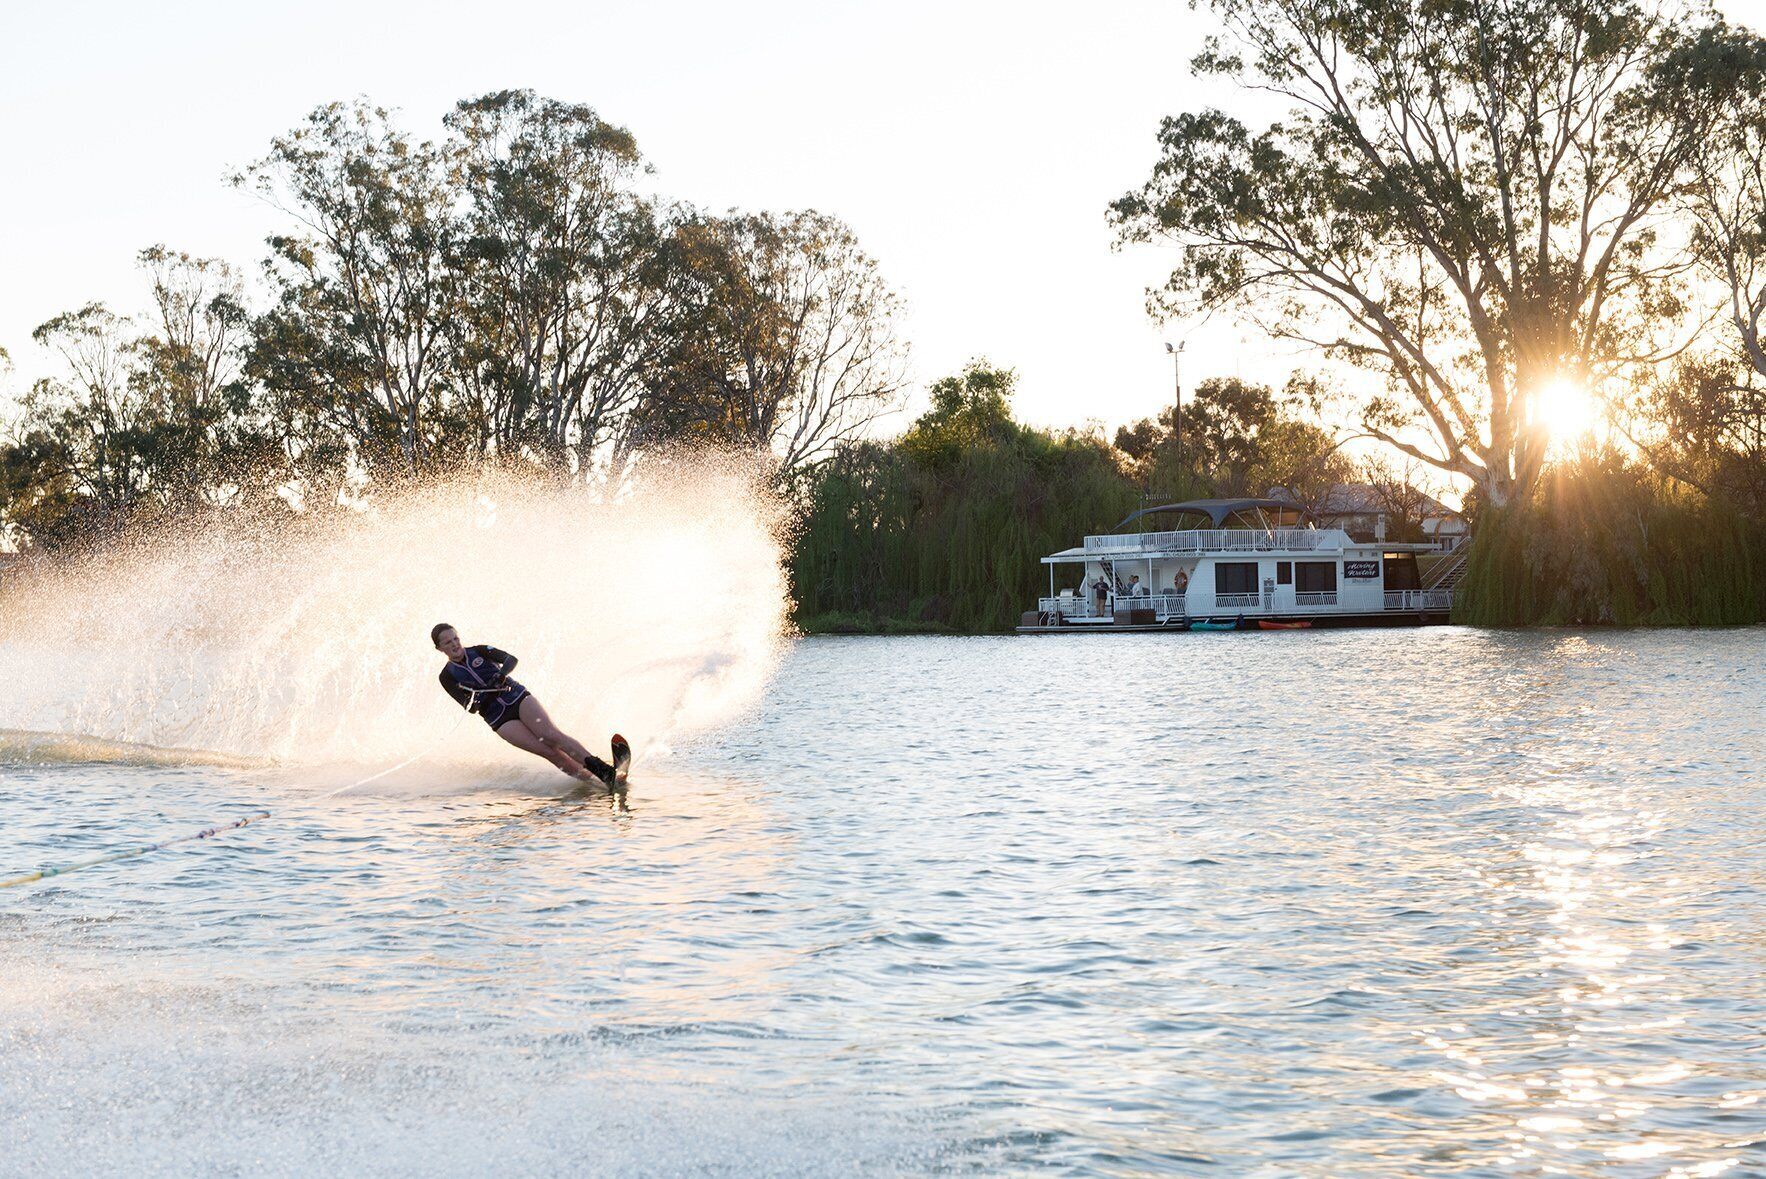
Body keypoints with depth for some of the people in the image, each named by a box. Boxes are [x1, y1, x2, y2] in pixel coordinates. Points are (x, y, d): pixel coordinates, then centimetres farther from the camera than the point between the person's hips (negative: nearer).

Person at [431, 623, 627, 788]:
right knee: (549, 751, -17)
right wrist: (490, 692, -22)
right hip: (500, 720, -1)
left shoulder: (479, 652, 9)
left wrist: (501, 674, -25)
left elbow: (511, 659, -5)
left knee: (553, 735, -22)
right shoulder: (448, 677, 5)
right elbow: (469, 706, -6)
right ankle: (602, 781, -26)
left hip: (519, 698, 1)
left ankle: (605, 770, -34)